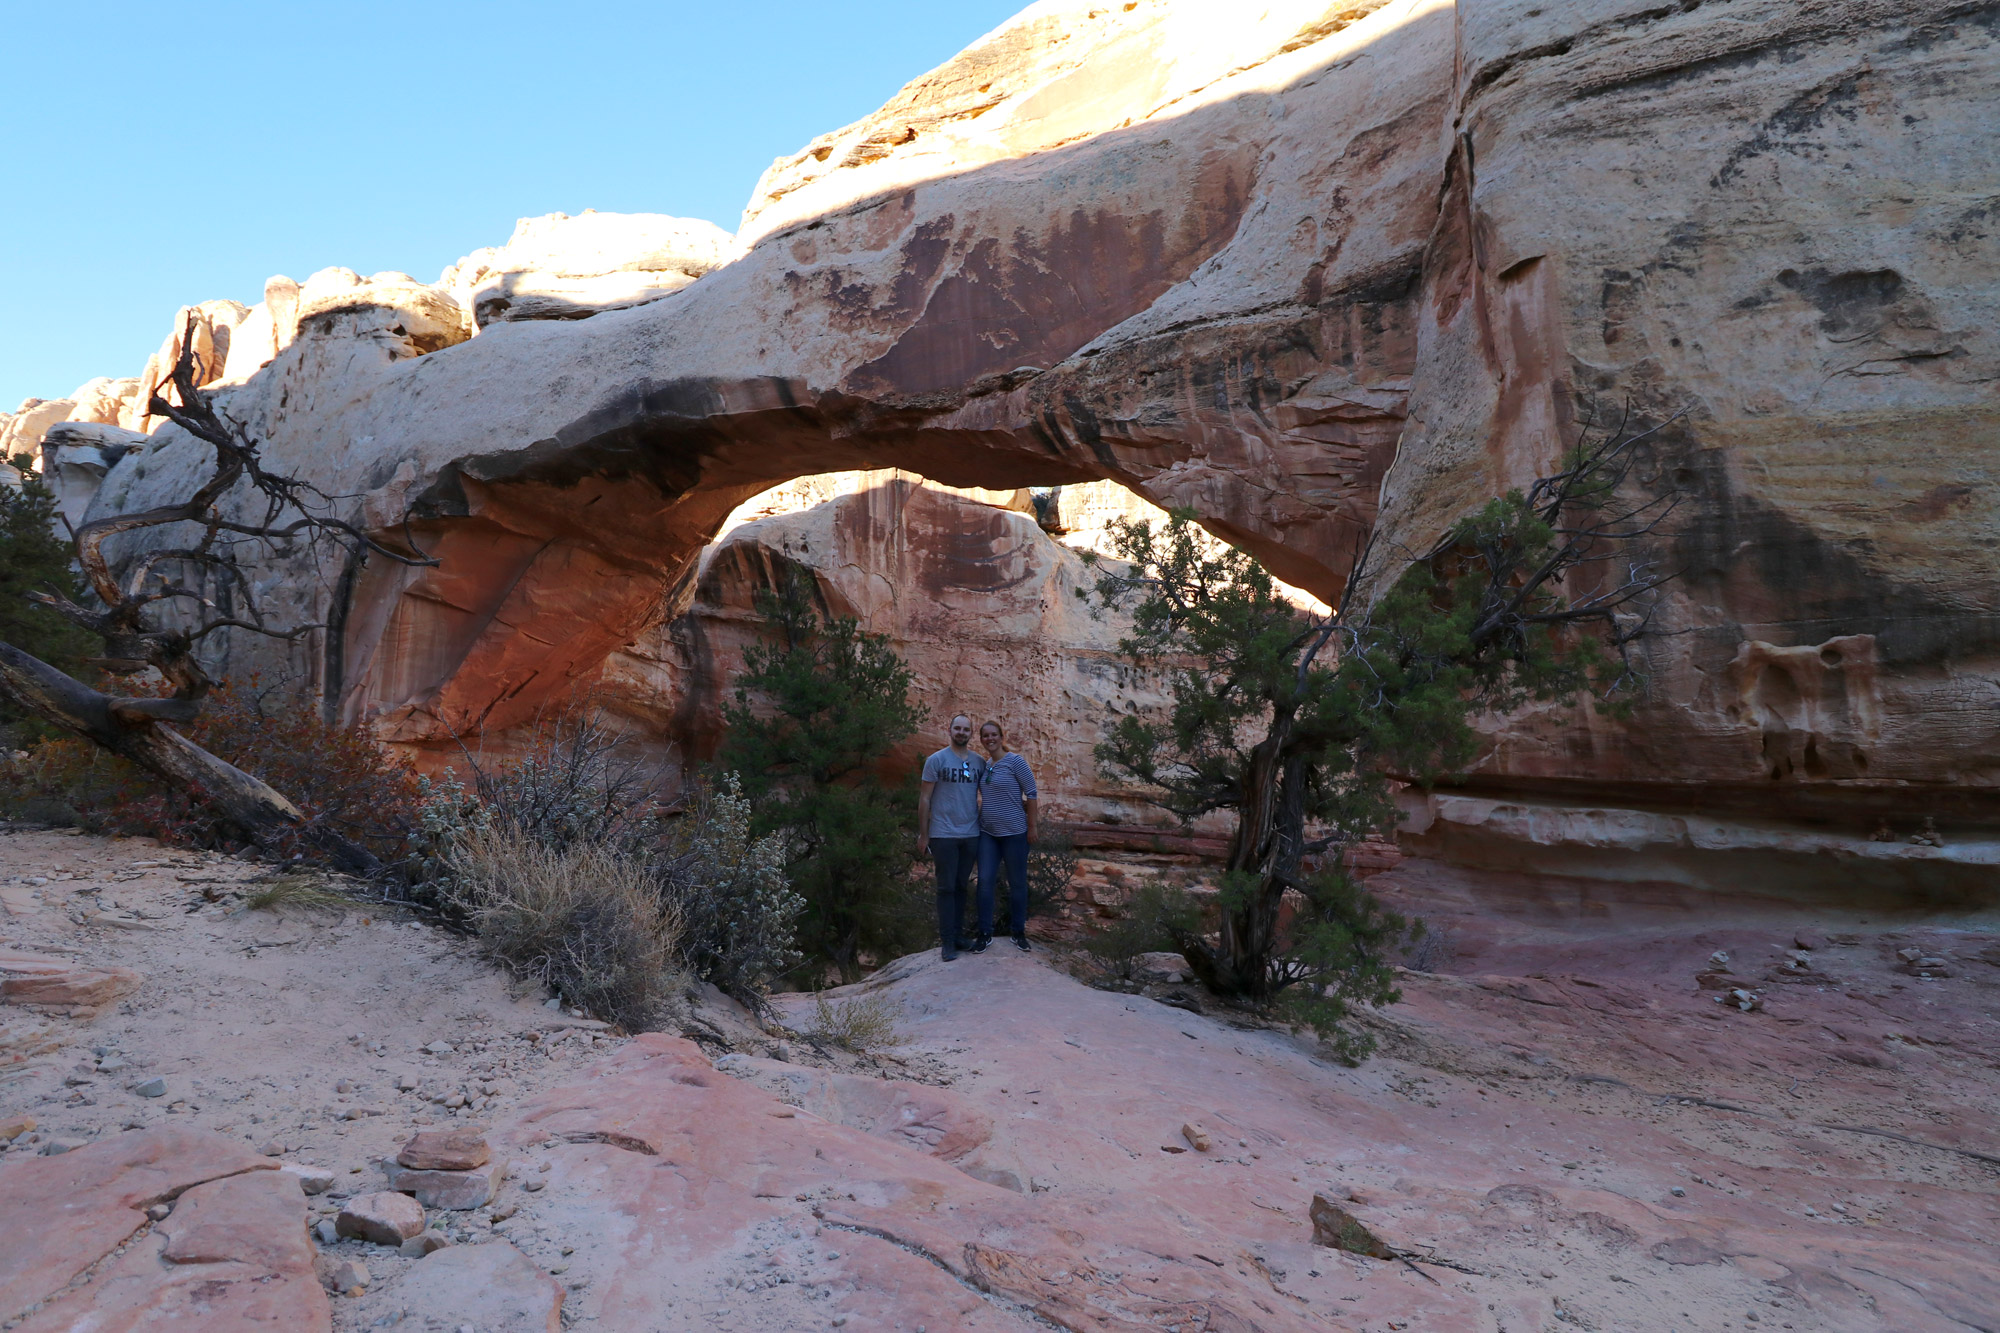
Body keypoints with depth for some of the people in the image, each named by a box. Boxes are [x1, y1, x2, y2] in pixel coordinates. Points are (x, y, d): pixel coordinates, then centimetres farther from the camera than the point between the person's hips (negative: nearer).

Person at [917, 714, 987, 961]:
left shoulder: (979, 763, 5)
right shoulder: (936, 760, -5)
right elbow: (925, 799, -4)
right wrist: (923, 835, -6)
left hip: (971, 835, 4)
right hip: (944, 835, -3)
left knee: (961, 886, 12)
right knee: (947, 888, 1)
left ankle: (958, 933, 21)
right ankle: (947, 940, 7)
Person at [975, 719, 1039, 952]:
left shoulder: (1015, 761, -10)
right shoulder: (984, 765, 7)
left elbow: (1032, 794, -9)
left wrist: (1031, 827, -9)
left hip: (1014, 832, -5)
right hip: (987, 832, 5)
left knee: (1017, 883, 6)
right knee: (985, 881, 0)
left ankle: (1019, 932, 19)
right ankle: (985, 933, 9)